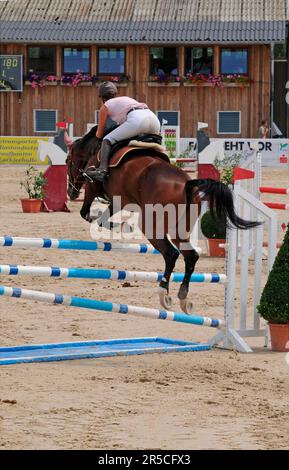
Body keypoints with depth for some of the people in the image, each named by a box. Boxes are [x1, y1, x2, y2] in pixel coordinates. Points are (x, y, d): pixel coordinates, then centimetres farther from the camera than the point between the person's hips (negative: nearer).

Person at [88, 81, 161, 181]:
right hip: (154, 119, 6)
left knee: (107, 140, -1)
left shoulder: (105, 107, 22)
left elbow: (99, 135, 28)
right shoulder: (127, 98, 38)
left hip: (136, 120, -6)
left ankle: (102, 169, -19)